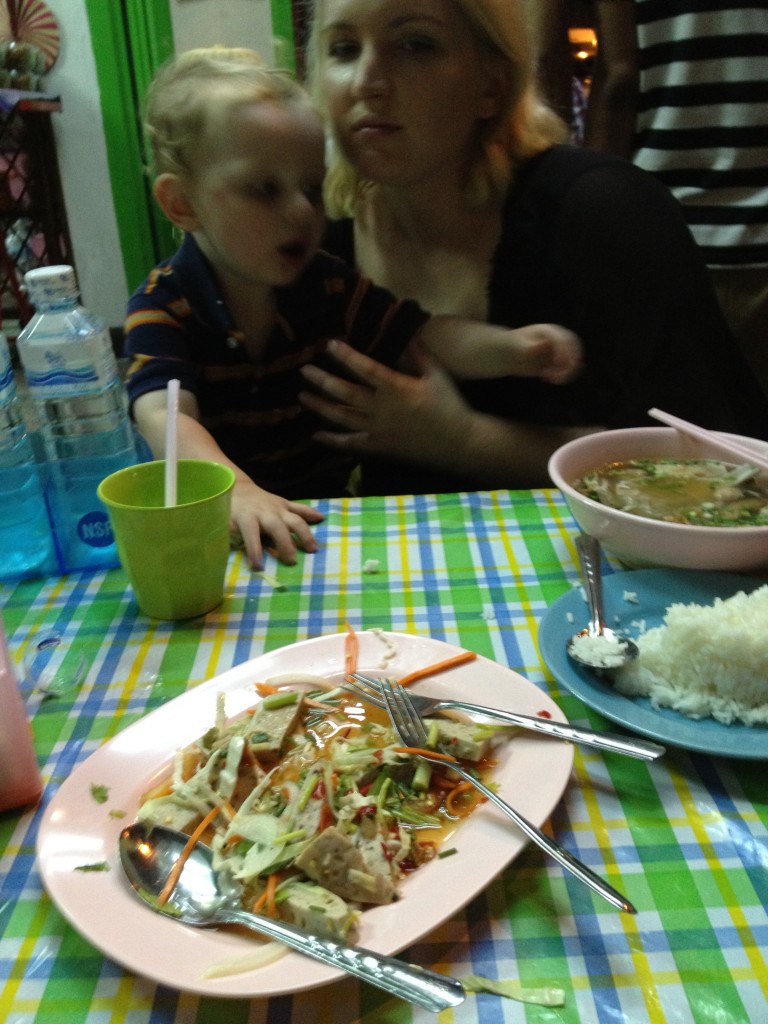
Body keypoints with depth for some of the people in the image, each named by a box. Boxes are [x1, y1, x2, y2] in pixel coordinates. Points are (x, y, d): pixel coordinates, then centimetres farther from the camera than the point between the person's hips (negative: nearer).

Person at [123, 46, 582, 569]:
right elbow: (165, 414, -27)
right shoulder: (162, 305, -12)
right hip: (215, 520, -4)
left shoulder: (330, 286, -2)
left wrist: (510, 348, -25)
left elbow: (431, 337, -3)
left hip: (330, 501, 4)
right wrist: (236, 492, -47)